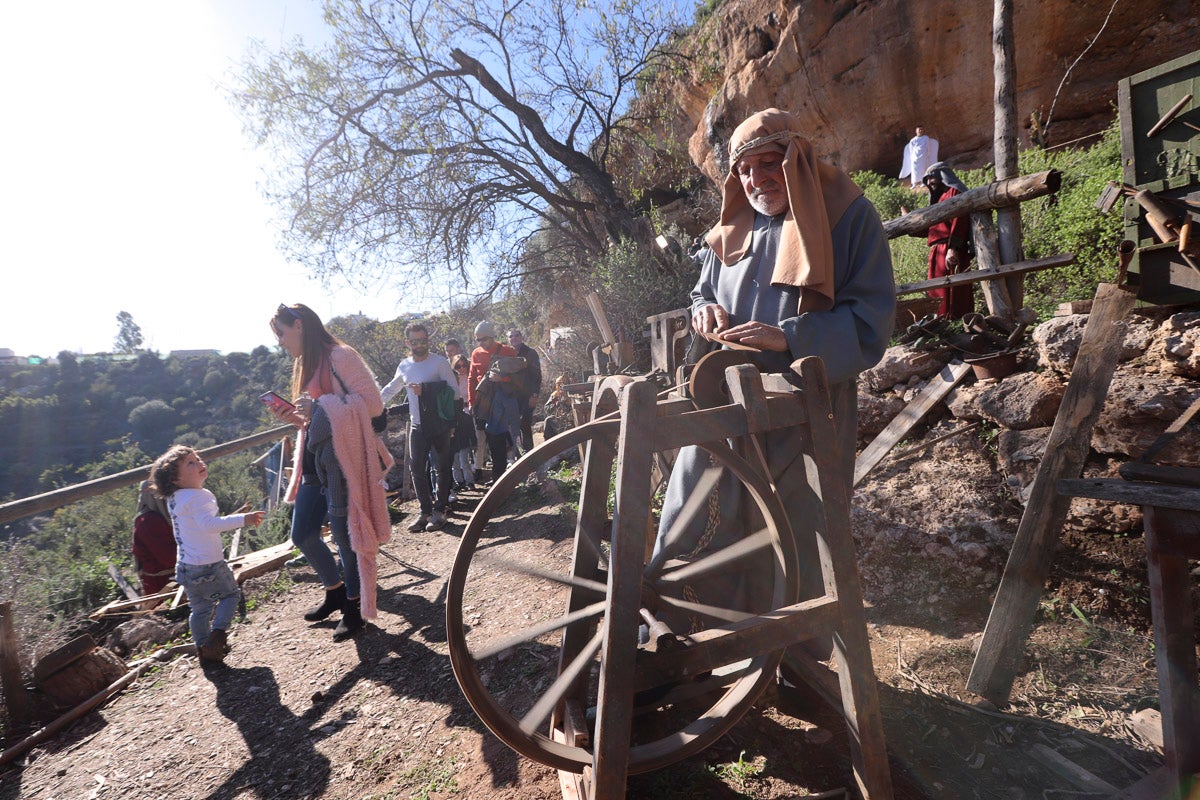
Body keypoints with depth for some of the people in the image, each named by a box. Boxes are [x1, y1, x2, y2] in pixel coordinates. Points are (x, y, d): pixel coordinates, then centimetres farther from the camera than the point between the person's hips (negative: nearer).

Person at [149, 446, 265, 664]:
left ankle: (203, 647, 29)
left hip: (186, 566, 8)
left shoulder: (174, 498, 7)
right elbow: (210, 524, -39)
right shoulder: (198, 497, -22)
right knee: (230, 594, 12)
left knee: (200, 608, 20)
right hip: (208, 565, -8)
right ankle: (218, 632, -2)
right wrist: (243, 519, -46)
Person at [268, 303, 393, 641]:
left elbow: (373, 402, -18)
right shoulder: (305, 365, 17)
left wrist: (320, 406, -20)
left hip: (344, 460, -9)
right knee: (302, 534, 13)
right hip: (314, 460, 9)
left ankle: (355, 609, 21)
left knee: (345, 537, 2)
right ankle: (336, 592, 35)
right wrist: (293, 416, 3)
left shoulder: (339, 356, -11)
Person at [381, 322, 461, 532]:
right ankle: (425, 510, 12)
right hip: (417, 426, 5)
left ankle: (440, 510, 11)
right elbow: (390, 390, 25)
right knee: (417, 469, 2)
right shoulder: (404, 366, 11)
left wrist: (424, 389, -17)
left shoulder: (440, 362, -5)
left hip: (439, 426, -4)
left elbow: (453, 389, -10)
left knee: (441, 468, 2)